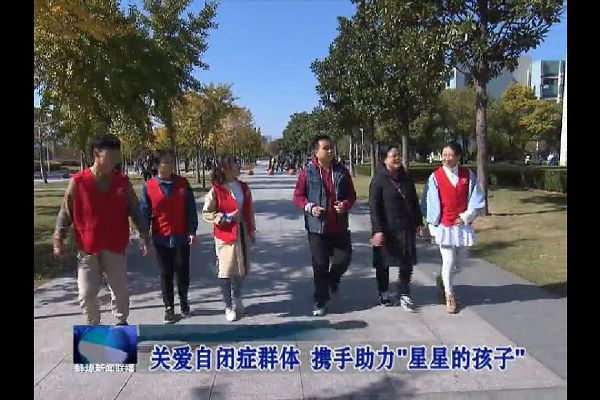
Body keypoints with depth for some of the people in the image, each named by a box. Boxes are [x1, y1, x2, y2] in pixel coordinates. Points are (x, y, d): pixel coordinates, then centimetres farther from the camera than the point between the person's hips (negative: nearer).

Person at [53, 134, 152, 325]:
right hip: (87, 250, -1)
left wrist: (145, 237, 1)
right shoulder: (78, 181, -7)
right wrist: (58, 238, -4)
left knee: (120, 291, 8)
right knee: (87, 294, 5)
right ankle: (93, 326, 29)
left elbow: (135, 211, 3)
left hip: (116, 248, 1)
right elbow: (66, 212, 1)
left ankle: (122, 323, 31)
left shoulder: (123, 181, -2)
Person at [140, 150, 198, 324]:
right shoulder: (148, 186, -4)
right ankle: (169, 307, 21)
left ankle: (184, 303, 29)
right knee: (166, 274, 9)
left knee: (182, 272, 10)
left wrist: (192, 231, -6)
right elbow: (144, 213, -1)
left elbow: (191, 209, 0)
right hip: (161, 238, 0)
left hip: (181, 237, 1)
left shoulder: (183, 183, -1)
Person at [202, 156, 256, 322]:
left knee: (241, 269, 15)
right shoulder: (216, 190, -10)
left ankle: (237, 300, 37)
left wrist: (252, 231, 12)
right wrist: (225, 217, -18)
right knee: (226, 271, 4)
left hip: (243, 234, 5)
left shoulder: (244, 187, 6)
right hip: (226, 236, -5)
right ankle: (228, 306, 19)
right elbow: (206, 213, -7)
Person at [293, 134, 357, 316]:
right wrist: (309, 207, -16)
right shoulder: (308, 172, -4)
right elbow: (298, 195, 1)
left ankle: (332, 280, 41)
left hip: (339, 226, 3)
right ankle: (320, 302, 19)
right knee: (320, 265, 4)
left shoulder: (341, 171, 4)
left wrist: (346, 204, -10)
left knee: (344, 259, 7)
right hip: (317, 226, -3)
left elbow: (351, 194, 11)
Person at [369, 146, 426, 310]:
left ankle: (404, 296, 16)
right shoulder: (378, 180, -9)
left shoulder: (406, 179, 8)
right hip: (386, 230, -4)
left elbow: (415, 202, 15)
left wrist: (419, 223, 13)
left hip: (406, 228, 5)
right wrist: (377, 231, -18)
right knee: (383, 263, 9)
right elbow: (374, 206, -12)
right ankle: (383, 294, 25)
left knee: (407, 263, 4)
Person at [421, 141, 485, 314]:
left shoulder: (468, 174, 0)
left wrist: (466, 216, -6)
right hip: (444, 226, -3)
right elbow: (430, 204, -4)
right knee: (448, 262, -2)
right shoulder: (435, 177, -7)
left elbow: (476, 198, 4)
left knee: (456, 261, 14)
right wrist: (433, 227, -5)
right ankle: (449, 296, 16)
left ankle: (442, 279, 43)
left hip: (462, 224, 3)